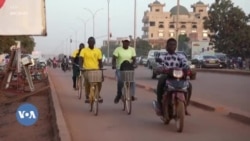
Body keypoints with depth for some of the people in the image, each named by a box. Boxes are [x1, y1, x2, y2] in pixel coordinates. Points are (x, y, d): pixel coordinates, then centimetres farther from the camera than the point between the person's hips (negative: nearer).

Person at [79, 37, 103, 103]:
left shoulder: (98, 51, 8)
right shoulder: (84, 50, 1)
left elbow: (100, 61, 11)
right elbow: (81, 60, -9)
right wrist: (81, 67, -25)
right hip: (87, 70, -2)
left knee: (99, 82, -11)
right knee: (87, 83, -8)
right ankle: (87, 97, 10)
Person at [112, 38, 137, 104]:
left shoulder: (132, 50, 8)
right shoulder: (118, 49, 0)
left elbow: (134, 59, 2)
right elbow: (114, 58, -7)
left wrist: (133, 65, -19)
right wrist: (113, 65, -26)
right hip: (119, 69, -2)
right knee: (120, 81, -19)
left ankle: (132, 95, -12)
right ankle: (118, 95, 2)